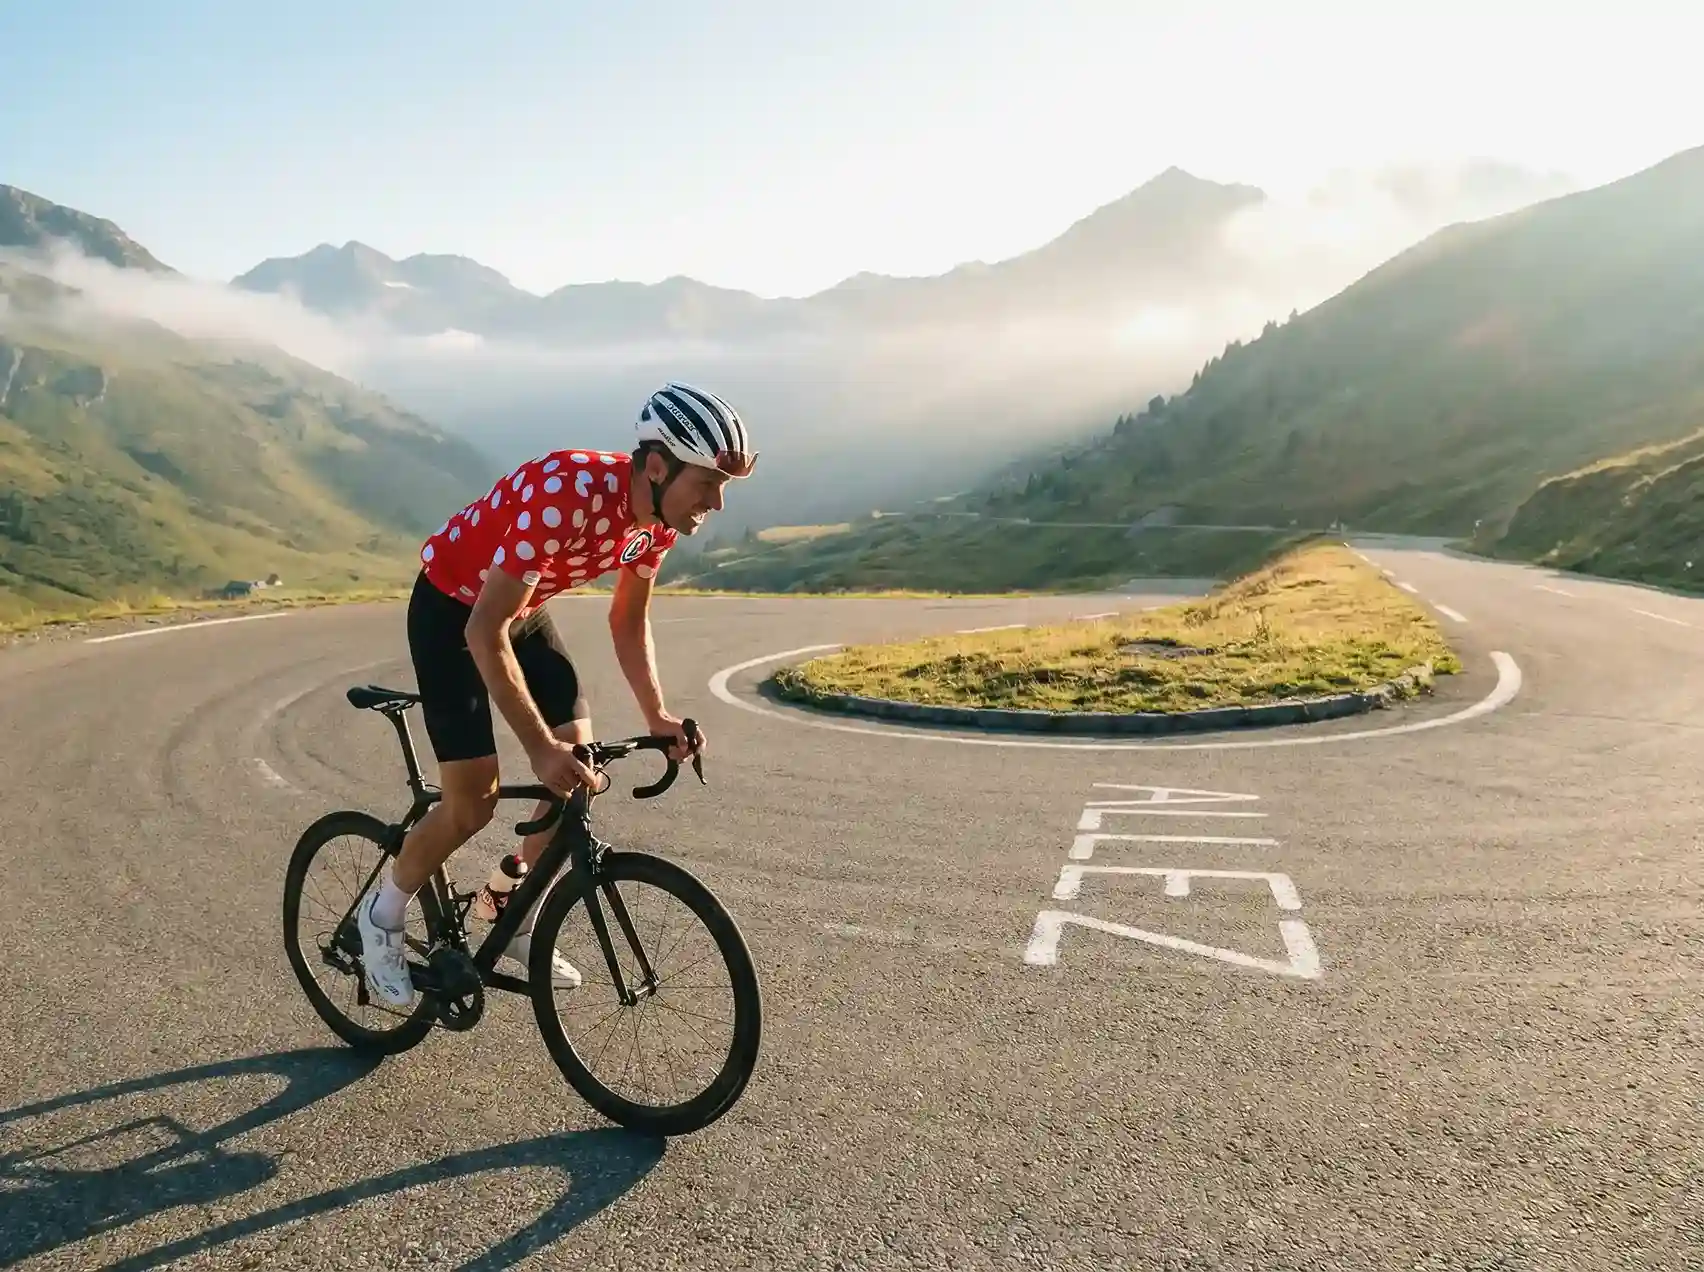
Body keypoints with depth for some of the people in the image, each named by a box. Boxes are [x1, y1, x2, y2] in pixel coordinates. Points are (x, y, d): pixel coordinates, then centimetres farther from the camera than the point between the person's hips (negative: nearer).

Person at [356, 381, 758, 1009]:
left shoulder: (658, 514, -14)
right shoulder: (568, 493, -39)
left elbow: (629, 622, 1)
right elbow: (484, 631, -37)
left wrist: (656, 715, -10)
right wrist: (539, 747, -39)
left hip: (523, 611, 7)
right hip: (452, 609, -7)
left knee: (581, 770, 0)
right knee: (473, 802, -8)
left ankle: (518, 923, 19)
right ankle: (382, 914, 19)